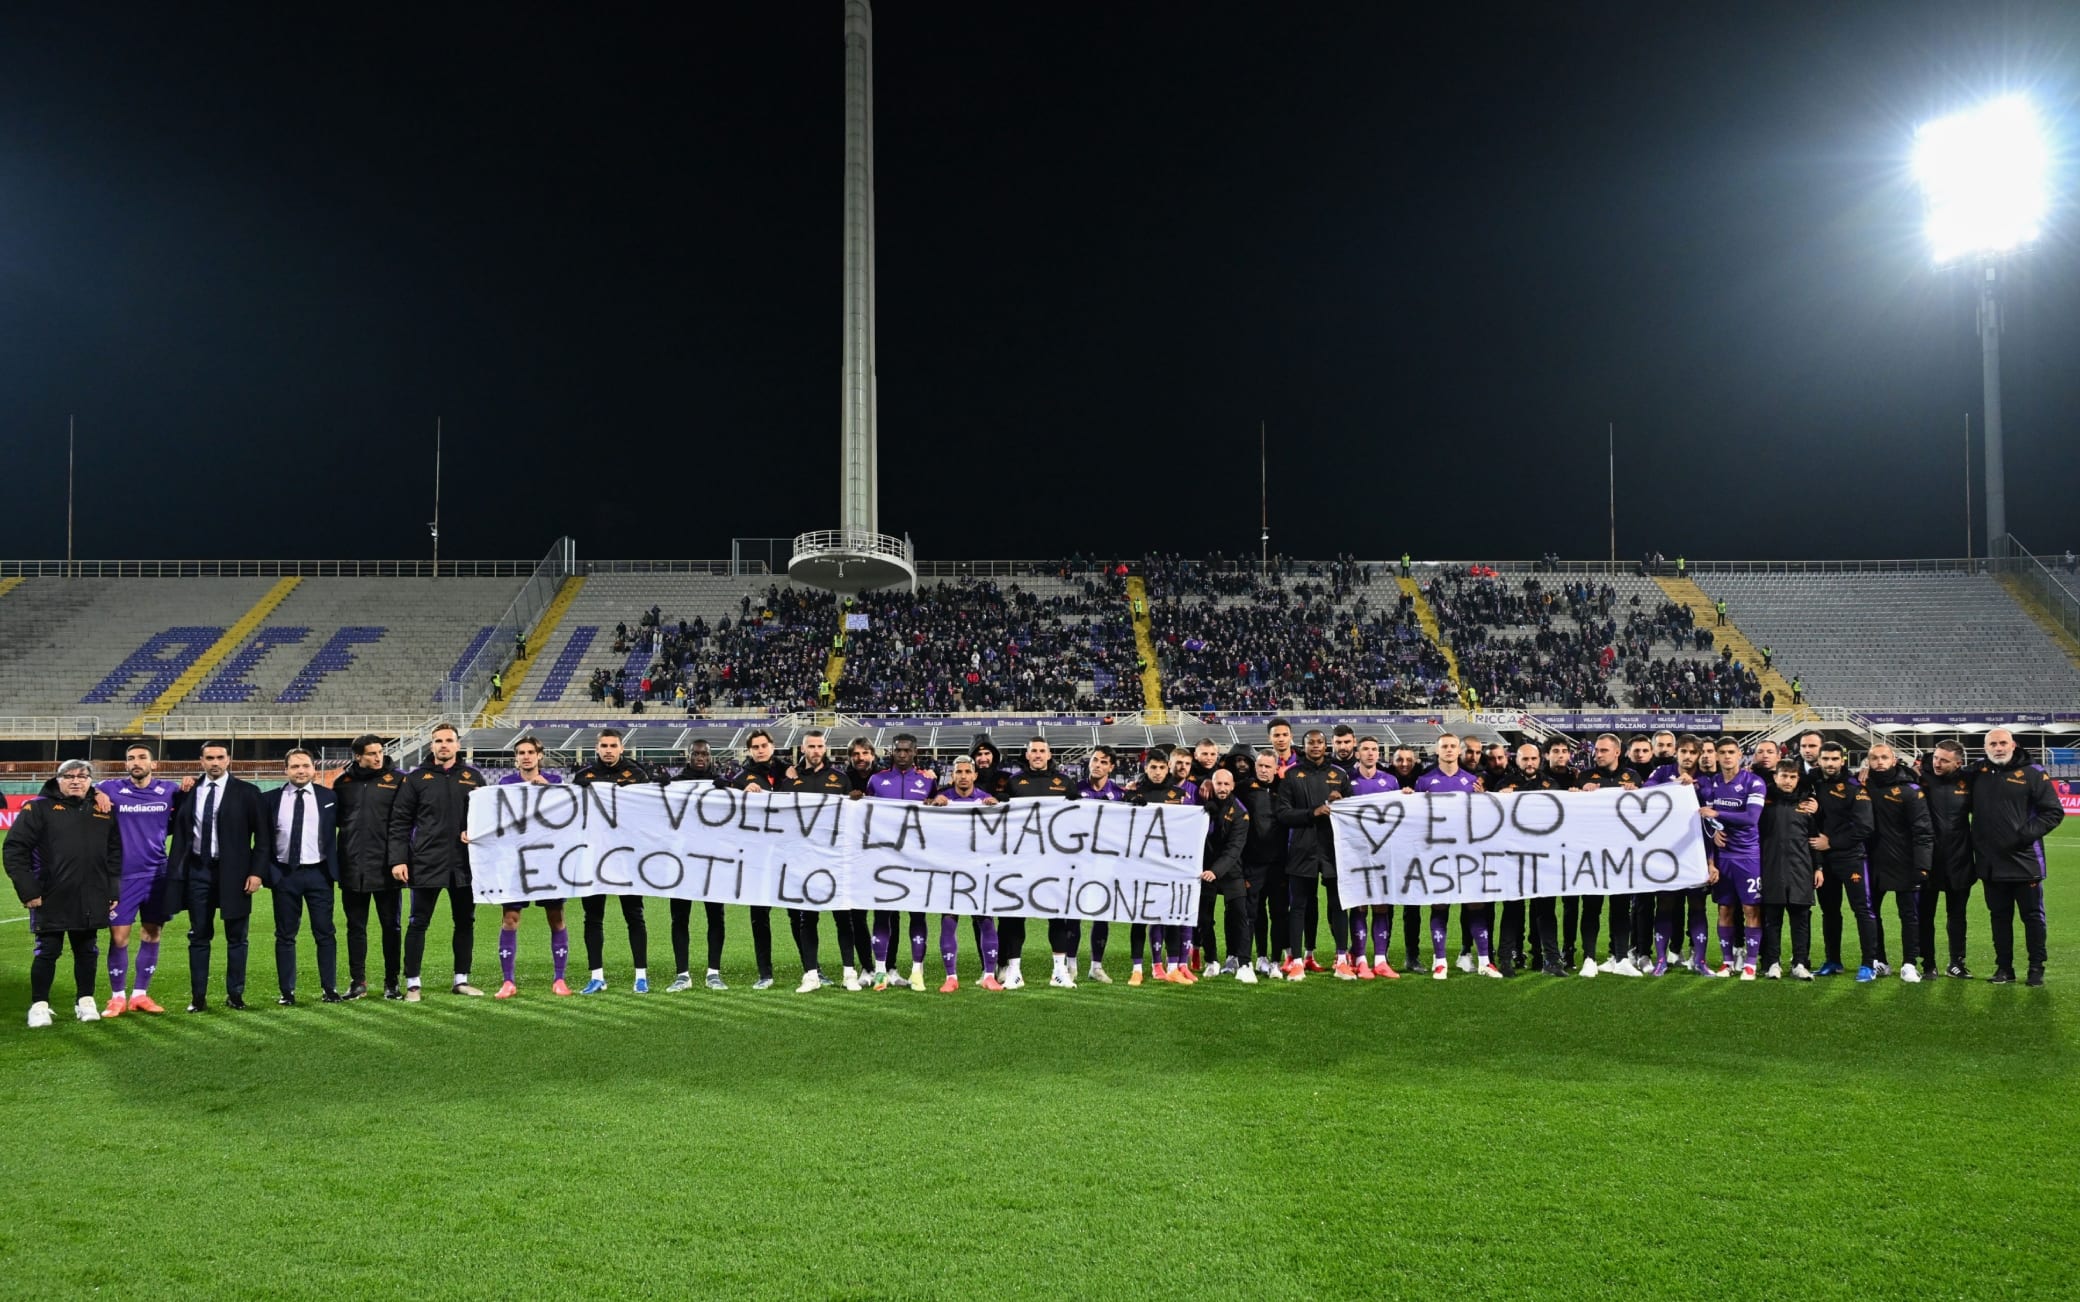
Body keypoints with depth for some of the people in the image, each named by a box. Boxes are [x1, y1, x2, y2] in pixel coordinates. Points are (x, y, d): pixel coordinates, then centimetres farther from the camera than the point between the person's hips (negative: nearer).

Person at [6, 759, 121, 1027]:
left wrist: (113, 890, 7)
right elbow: (14, 850, -6)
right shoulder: (39, 808, -3)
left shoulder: (103, 810, 9)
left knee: (87, 951, 11)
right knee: (47, 951, 2)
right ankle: (39, 1005, 14)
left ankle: (85, 1001, 24)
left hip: (90, 901, 3)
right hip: (51, 899, -3)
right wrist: (27, 890, -10)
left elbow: (115, 854, 13)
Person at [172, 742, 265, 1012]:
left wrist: (255, 871, -9)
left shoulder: (246, 792, -1)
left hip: (233, 871, -2)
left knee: (236, 937, 4)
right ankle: (198, 997, 11)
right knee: (199, 936, 6)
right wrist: (176, 869, 1)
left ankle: (235, 994, 12)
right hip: (198, 869, 2)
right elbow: (180, 832, 9)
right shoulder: (189, 791, 6)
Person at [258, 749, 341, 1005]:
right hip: (284, 874, 1)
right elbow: (264, 841, 3)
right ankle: (287, 992, 13)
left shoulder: (328, 798, 3)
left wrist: (338, 869, 0)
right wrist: (261, 872, -4)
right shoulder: (270, 799, 3)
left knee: (325, 934, 2)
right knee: (285, 936, 7)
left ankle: (330, 989, 9)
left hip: (318, 873, -1)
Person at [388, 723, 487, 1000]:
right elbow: (400, 822, 0)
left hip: (464, 863, 3)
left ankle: (461, 980, 20)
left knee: (465, 922, 9)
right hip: (426, 863, -3)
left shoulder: (472, 777, 8)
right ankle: (412, 983, 9)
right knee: (418, 923, 2)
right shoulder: (417, 779, 2)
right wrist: (398, 859, -7)